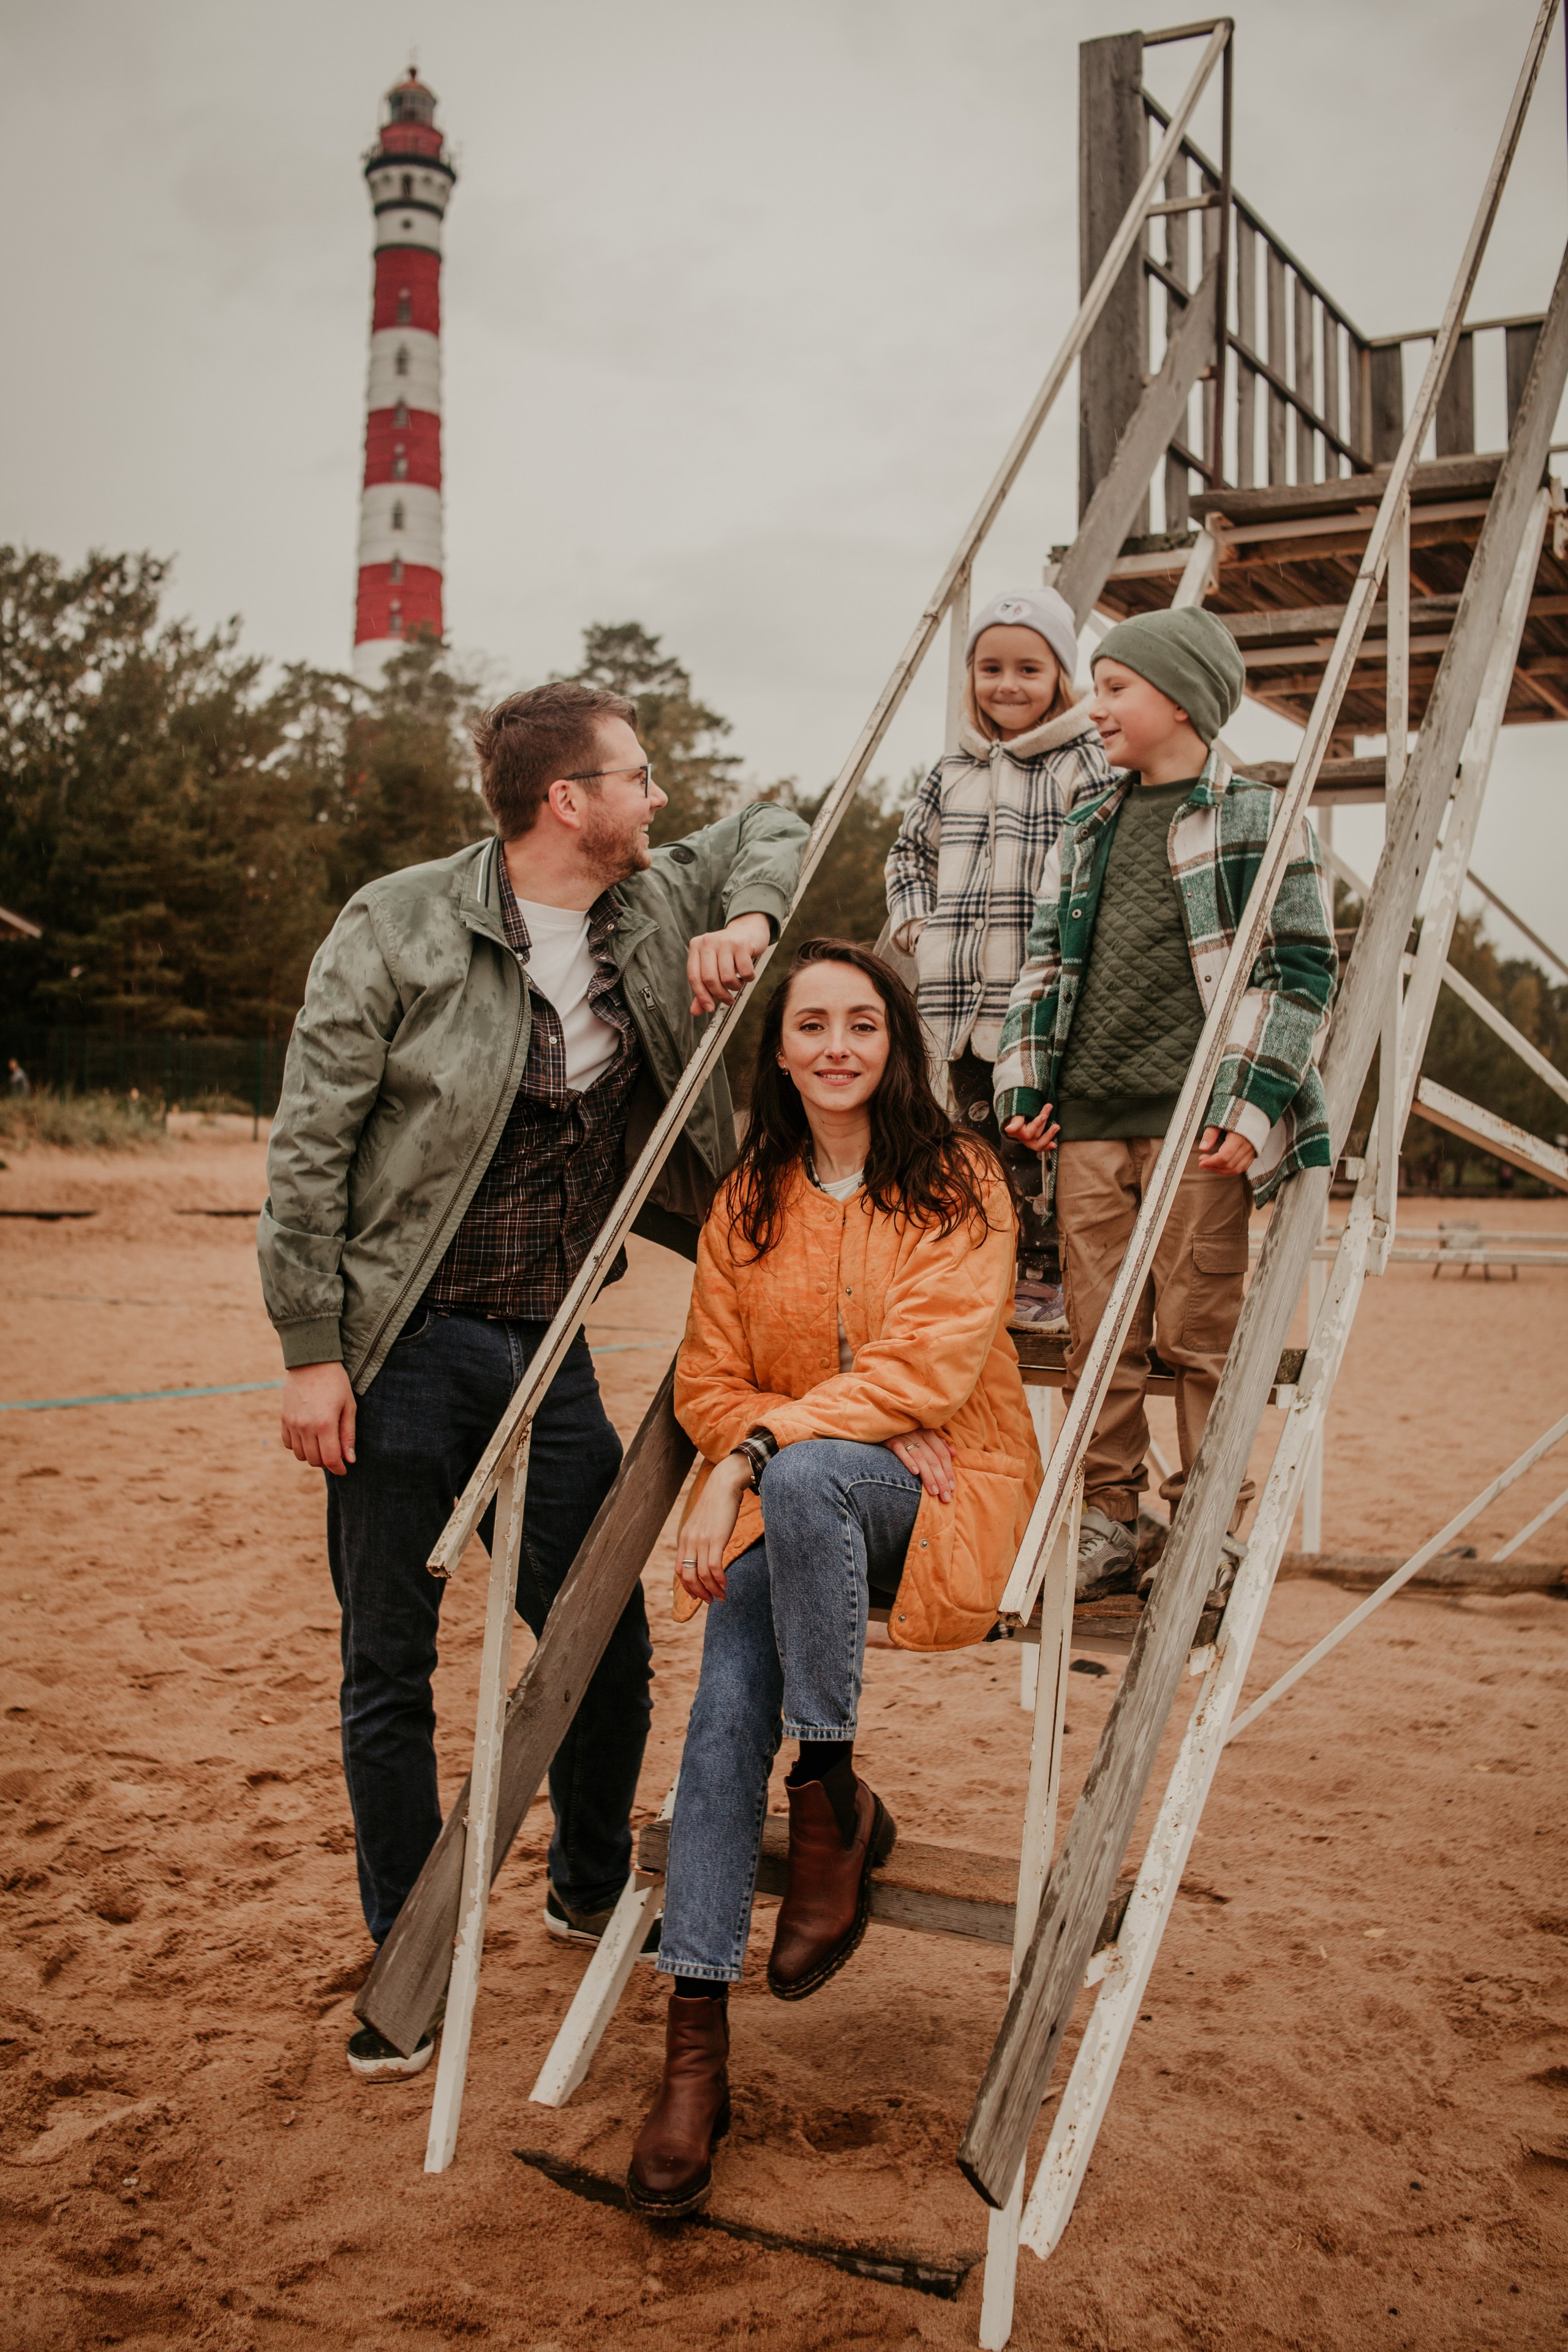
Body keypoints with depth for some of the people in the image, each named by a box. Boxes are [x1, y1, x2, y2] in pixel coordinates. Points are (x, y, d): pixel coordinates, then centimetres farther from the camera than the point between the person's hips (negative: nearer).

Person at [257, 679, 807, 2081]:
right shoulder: (398, 929, -11)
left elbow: (774, 831, 20)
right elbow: (309, 1149, -9)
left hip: (550, 1351, 4)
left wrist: (749, 919, -3)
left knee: (606, 1643, 9)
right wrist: (311, 1351, -12)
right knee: (391, 1674, 6)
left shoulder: (655, 904, 3)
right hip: (405, 1351, -4)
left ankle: (592, 1892, 36)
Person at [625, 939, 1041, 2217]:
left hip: (947, 1494, -3)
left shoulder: (958, 1178, -3)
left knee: (803, 1476, -36)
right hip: (789, 1510, 3)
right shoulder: (748, 1200, 9)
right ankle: (695, 2044, -21)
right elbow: (707, 1384, 6)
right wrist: (870, 1431, -11)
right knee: (729, 1691, -24)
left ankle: (836, 1798, -18)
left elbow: (926, 1368, -14)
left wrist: (759, 1451, -23)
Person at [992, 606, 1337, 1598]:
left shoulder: (1257, 819, 1)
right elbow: (1047, 961, 20)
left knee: (1200, 1336, -1)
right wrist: (1026, 1084, 9)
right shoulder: (1086, 833, 18)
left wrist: (1247, 1108, -13)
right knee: (1100, 1336, 7)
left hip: (1198, 1124, -5)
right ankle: (1109, 1526, 16)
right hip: (1090, 1120, 6)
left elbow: (1302, 969, -4)